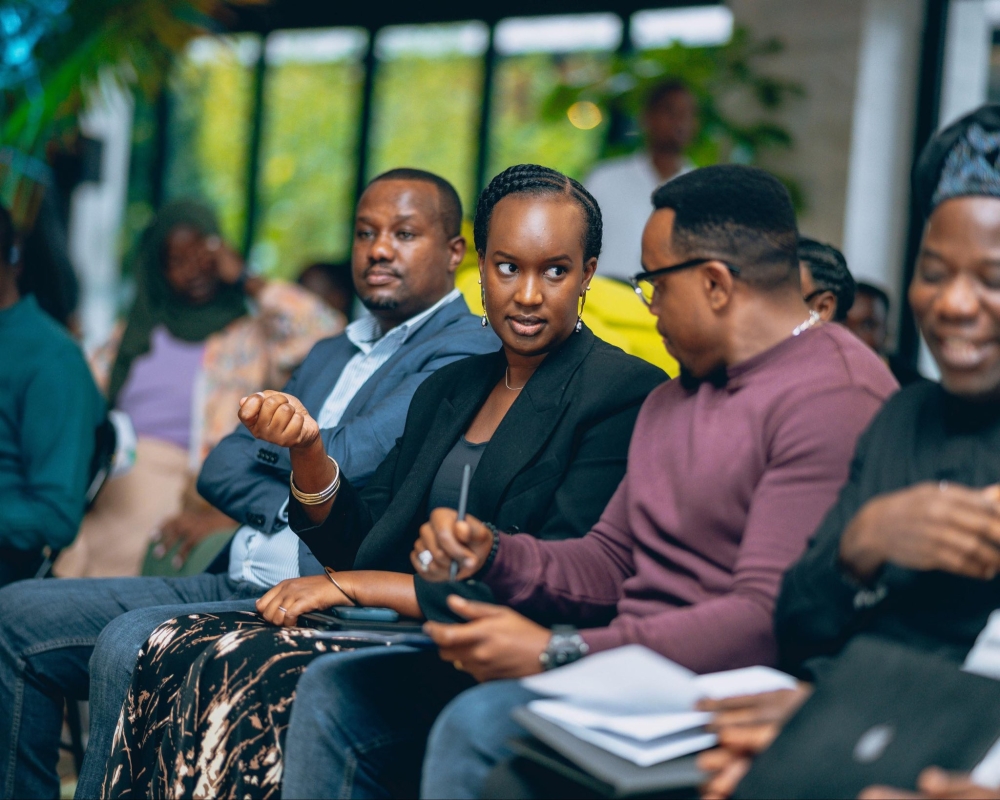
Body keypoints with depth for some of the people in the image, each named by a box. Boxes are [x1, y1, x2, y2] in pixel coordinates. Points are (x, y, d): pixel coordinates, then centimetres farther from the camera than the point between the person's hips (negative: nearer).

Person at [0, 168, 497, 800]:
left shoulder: (469, 350, -4)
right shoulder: (330, 355, 25)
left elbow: (347, 457, -16)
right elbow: (219, 470, 16)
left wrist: (273, 440, 5)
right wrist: (293, 510, -4)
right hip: (240, 583, 9)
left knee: (130, 645, -31)